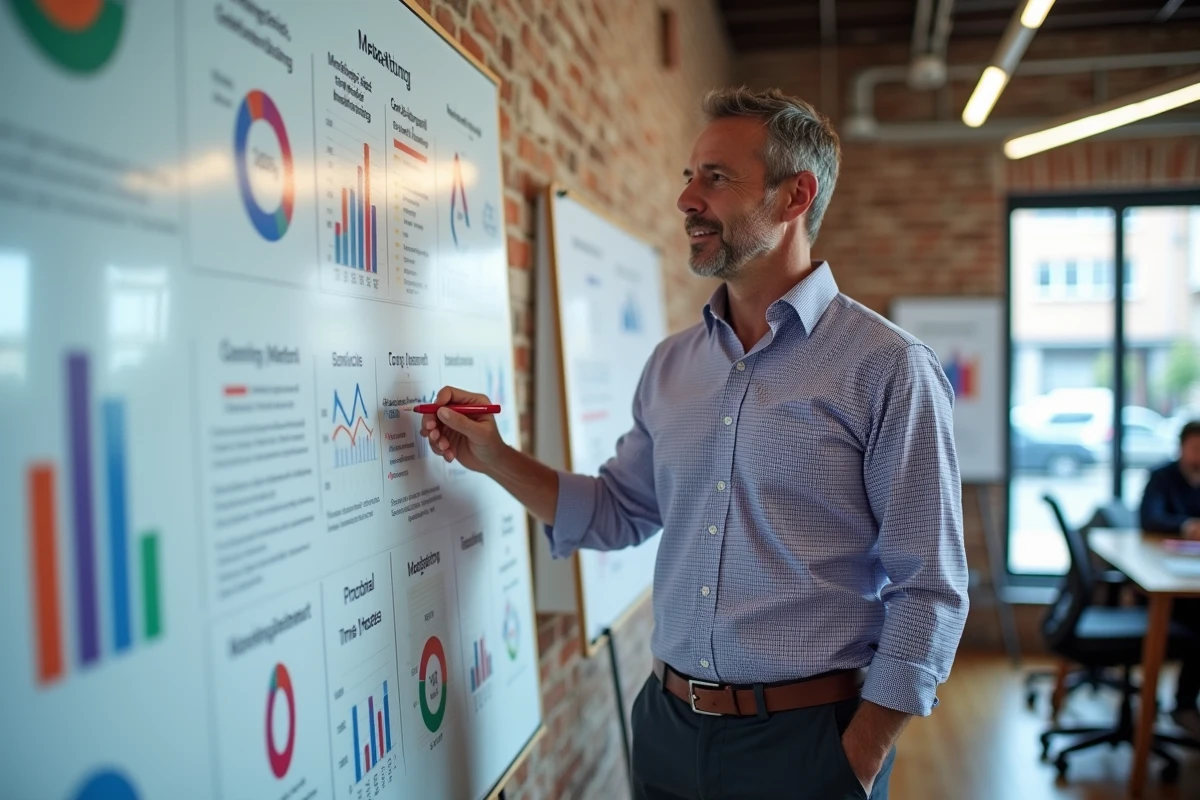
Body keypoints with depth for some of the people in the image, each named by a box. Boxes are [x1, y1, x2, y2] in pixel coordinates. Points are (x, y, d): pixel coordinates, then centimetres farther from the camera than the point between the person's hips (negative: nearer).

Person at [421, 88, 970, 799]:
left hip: (806, 739, -5)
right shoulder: (671, 365, 5)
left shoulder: (888, 368, -12)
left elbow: (928, 592, -12)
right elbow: (623, 511, 13)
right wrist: (495, 458, 1)